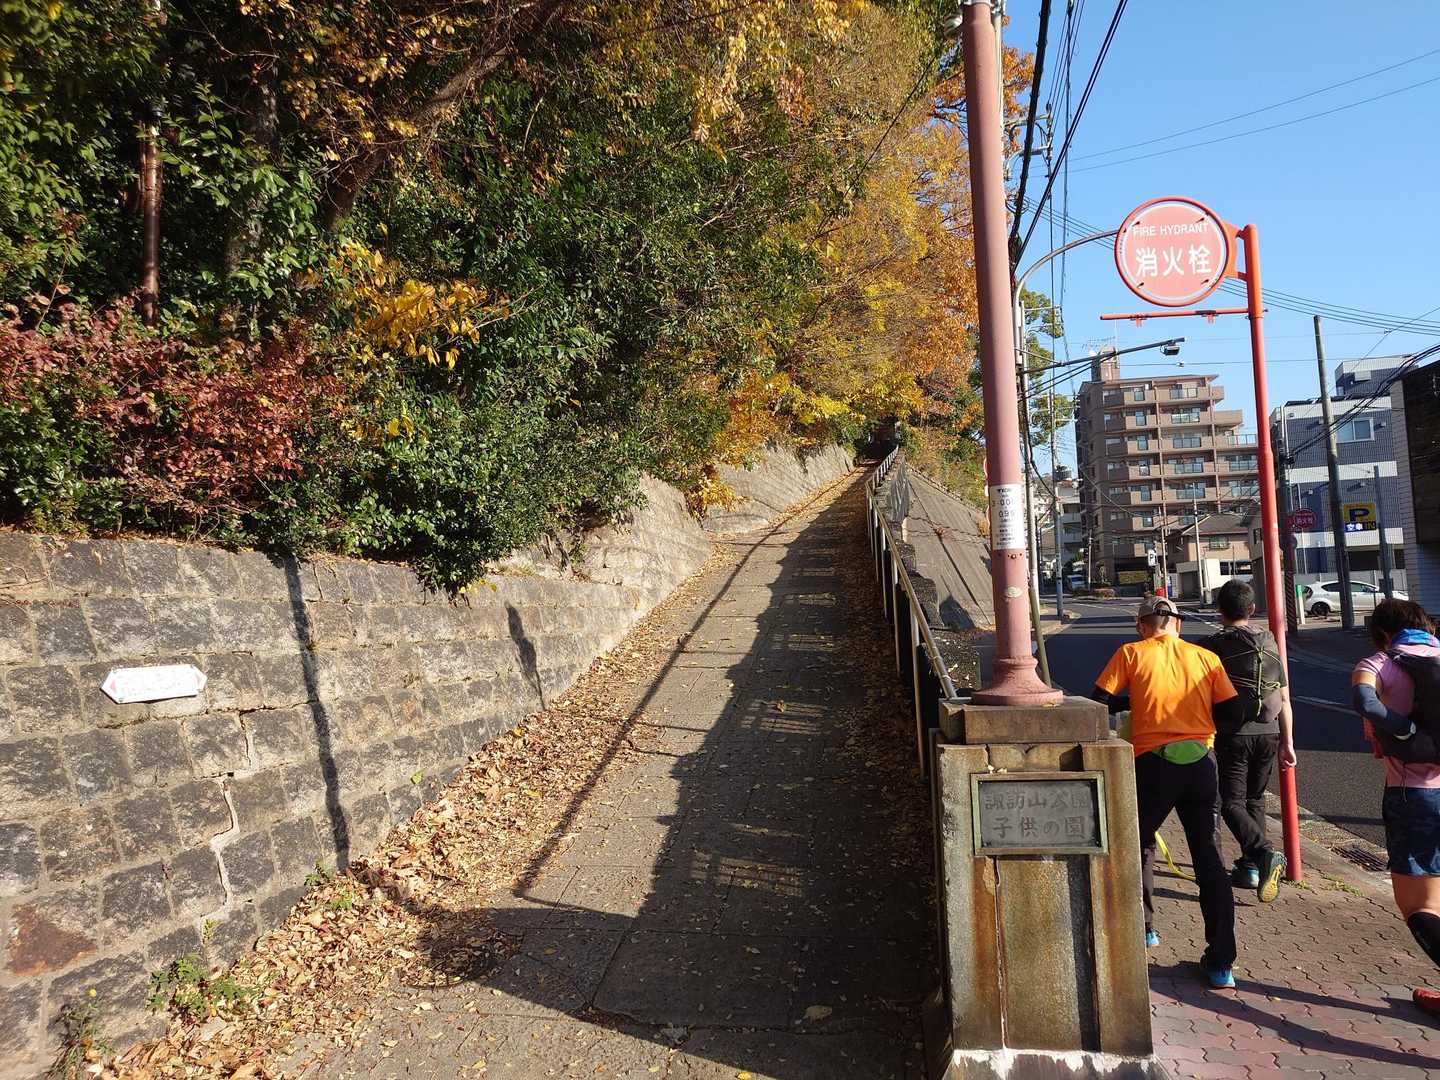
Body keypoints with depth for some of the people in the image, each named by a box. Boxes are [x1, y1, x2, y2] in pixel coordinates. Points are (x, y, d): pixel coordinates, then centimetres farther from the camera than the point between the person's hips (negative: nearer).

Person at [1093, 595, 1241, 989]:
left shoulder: (1131, 653, 1)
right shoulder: (1206, 658, 8)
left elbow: (1099, 703, -3)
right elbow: (1231, 712, 7)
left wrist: (1130, 703, 17)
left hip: (1154, 764, -2)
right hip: (1201, 764, 2)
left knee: (1139, 845, 21)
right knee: (1209, 857, 8)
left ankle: (1143, 928, 31)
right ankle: (1221, 962, 8)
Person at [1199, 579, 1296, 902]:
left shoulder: (1212, 645, -7)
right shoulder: (1270, 642, 7)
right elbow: (1284, 699, 7)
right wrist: (1287, 742, 12)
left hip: (1233, 735, -5)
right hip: (1268, 733, 5)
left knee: (1232, 803, -1)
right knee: (1255, 800, 17)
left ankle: (1264, 854, -22)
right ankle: (1250, 866, 21)